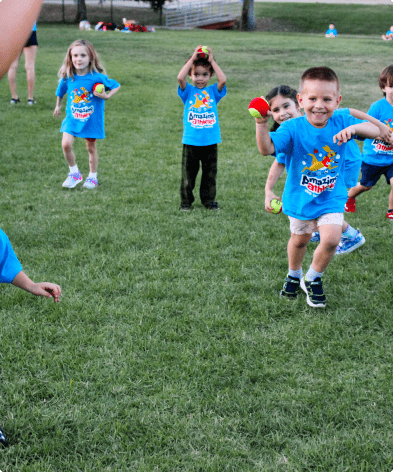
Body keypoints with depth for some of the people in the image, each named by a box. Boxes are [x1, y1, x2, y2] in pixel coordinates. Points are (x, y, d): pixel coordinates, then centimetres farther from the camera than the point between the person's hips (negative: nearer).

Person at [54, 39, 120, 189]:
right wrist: (58, 106, 24)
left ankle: (93, 177, 30)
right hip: (72, 118, 2)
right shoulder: (67, 78, -9)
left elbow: (117, 86, -5)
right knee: (66, 144, -13)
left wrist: (107, 96, -21)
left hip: (92, 119, -2)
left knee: (91, 147, 10)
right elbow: (61, 92, 12)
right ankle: (74, 173, 8)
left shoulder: (97, 77, -17)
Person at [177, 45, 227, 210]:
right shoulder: (188, 91, 1)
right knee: (188, 173, 7)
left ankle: (209, 200, 25)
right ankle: (186, 201, 20)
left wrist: (212, 61, -10)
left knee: (210, 173, 11)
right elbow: (180, 78, -18)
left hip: (210, 141, 1)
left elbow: (223, 80, -14)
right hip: (191, 141, -1)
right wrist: (192, 59, -14)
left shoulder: (213, 91, 5)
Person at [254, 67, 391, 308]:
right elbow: (267, 148, -35)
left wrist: (354, 127, -36)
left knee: (331, 239, -14)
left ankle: (313, 279, 14)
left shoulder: (341, 122, -14)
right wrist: (262, 124, -53)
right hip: (301, 197, -1)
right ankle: (294, 275, 49)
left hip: (331, 198, 1)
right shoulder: (293, 128, -23)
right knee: (299, 240, 18)